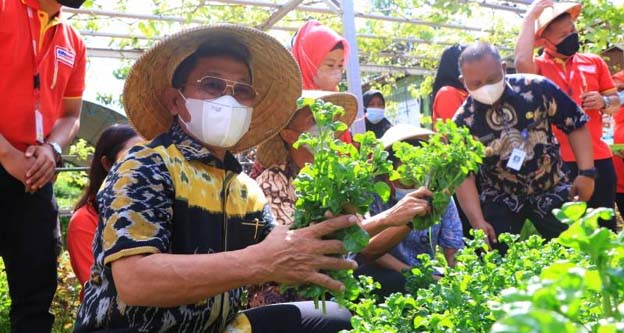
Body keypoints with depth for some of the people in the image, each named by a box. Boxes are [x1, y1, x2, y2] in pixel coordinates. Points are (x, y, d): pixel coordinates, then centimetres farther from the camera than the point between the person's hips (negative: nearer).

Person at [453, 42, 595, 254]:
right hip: (500, 200, 0)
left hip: (552, 190, 0)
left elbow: (576, 125, -5)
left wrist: (586, 172, -13)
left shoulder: (537, 88, -16)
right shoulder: (463, 122, -15)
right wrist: (477, 221, -21)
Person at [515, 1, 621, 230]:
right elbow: (521, 61, -27)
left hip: (598, 157, 4)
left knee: (606, 227, 11)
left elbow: (616, 101, 16)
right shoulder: (538, 67, -2)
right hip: (560, 161, -4)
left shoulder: (594, 62, 10)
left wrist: (603, 102, -8)